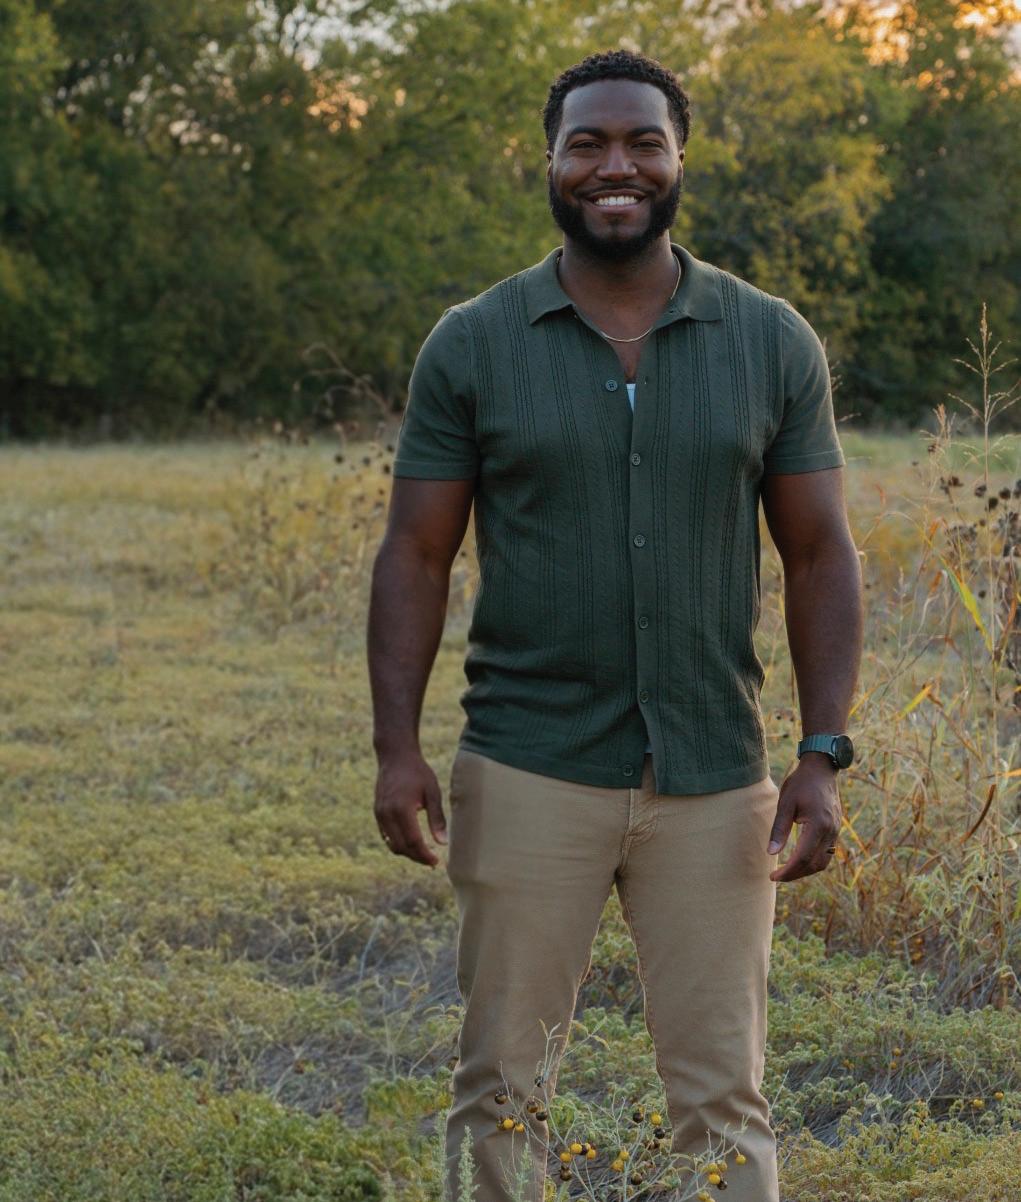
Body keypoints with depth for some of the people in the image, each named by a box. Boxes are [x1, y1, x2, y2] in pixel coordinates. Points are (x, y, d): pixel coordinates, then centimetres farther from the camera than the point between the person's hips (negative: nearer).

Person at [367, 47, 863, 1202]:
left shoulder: (773, 343, 3)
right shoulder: (471, 346, 1)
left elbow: (820, 557, 5)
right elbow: (415, 555, 2)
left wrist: (823, 755, -3)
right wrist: (397, 747, -7)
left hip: (715, 780, 1)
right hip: (528, 771, 0)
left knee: (722, 1095, 5)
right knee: (502, 1084, 5)